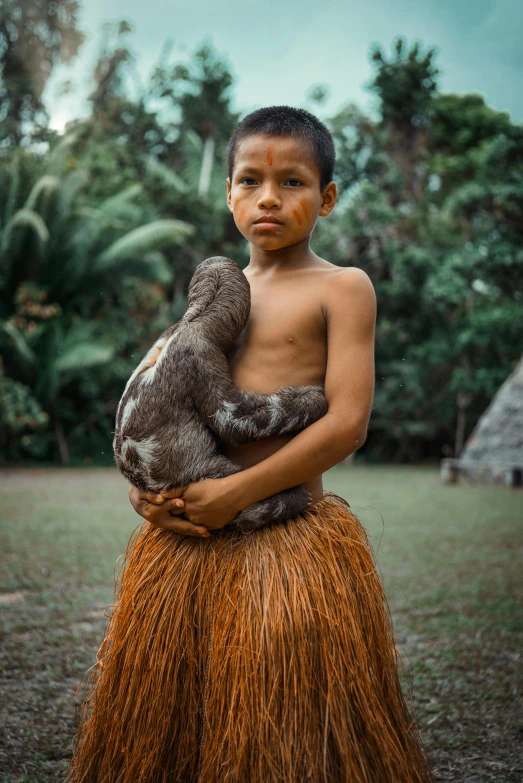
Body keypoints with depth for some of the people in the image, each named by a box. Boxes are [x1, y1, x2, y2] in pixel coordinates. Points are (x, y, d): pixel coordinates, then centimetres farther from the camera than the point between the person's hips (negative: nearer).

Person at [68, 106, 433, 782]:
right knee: (167, 722, 14)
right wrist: (143, 485, 0)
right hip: (189, 535, 6)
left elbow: (347, 423, -12)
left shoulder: (343, 288, -2)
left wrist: (236, 492, -16)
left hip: (291, 536, -5)